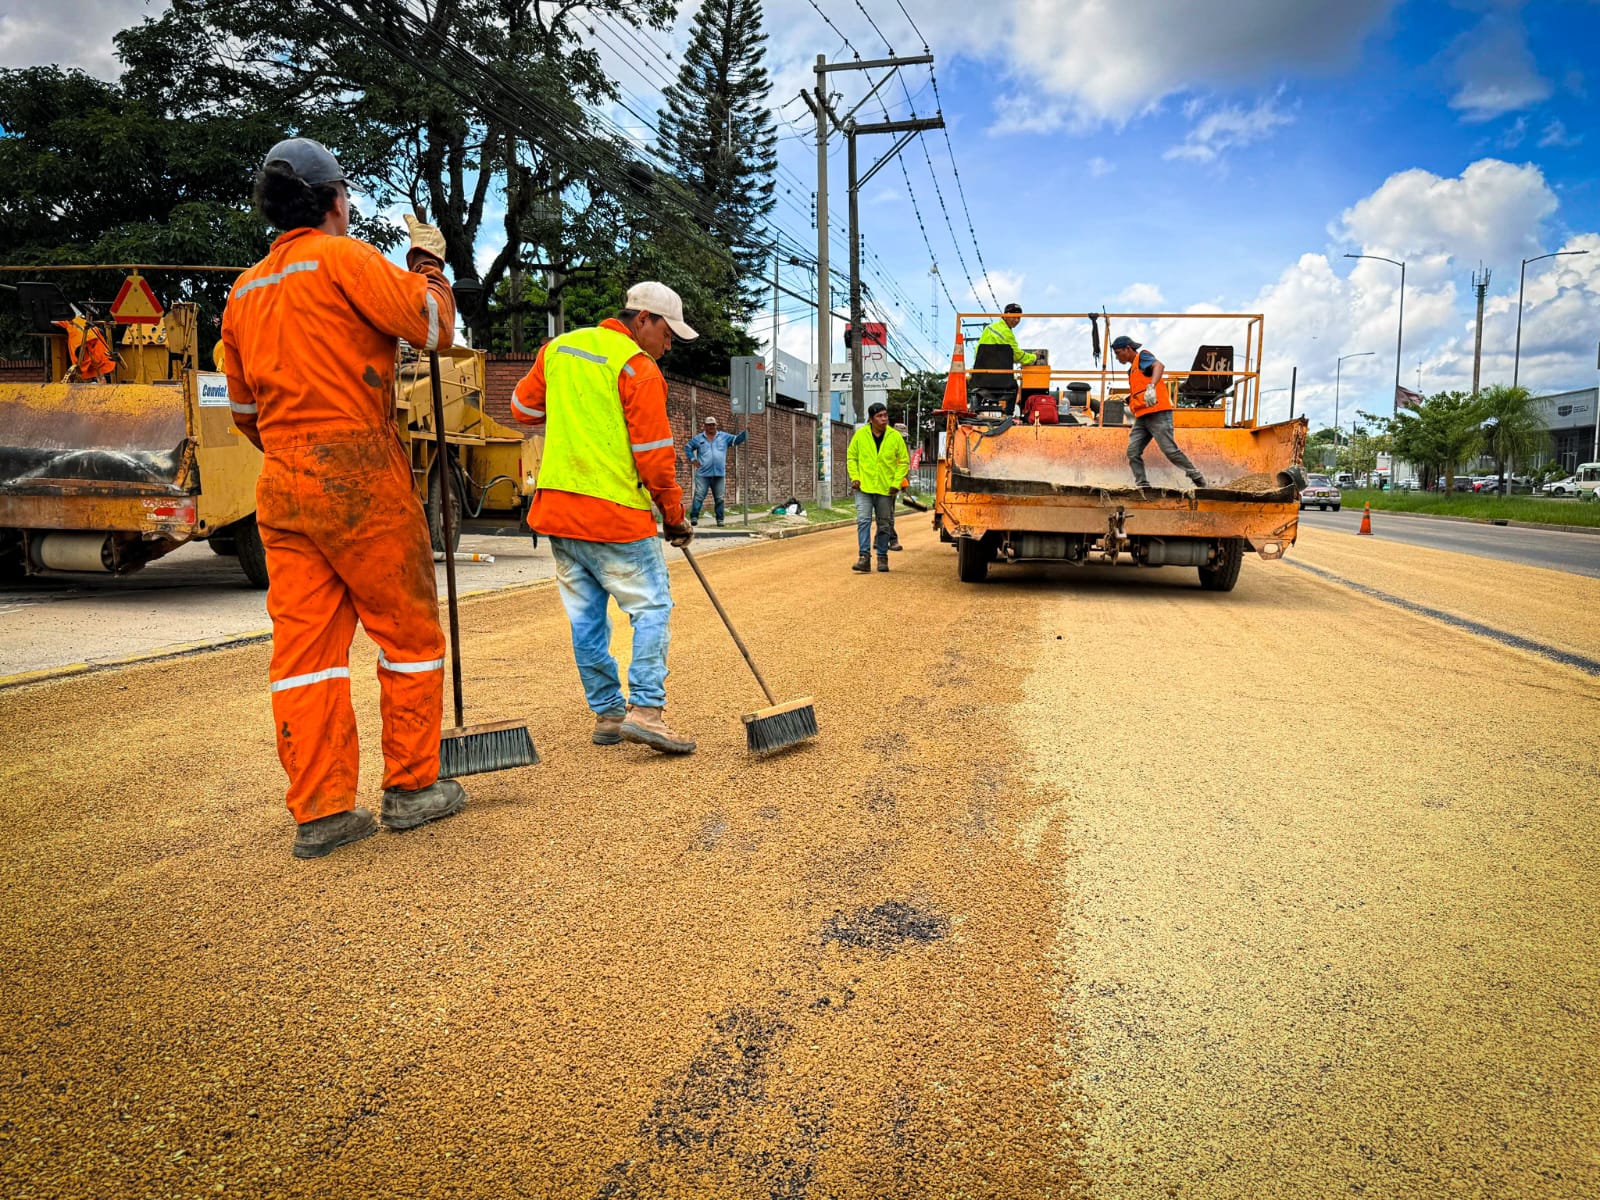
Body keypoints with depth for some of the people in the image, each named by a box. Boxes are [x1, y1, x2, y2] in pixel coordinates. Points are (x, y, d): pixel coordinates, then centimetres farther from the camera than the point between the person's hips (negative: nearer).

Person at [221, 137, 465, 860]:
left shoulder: (244, 292, 19)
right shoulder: (342, 257, -4)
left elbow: (245, 409, 24)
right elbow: (433, 326, -6)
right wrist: (429, 261, 11)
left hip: (282, 485, 7)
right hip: (361, 476, -7)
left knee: (304, 642, 5)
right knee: (409, 632, 5)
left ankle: (319, 813, 8)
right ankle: (411, 787, 13)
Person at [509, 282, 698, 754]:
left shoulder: (559, 348, 12)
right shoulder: (639, 369, -8)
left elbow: (523, 407, 22)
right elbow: (654, 456, -10)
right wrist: (674, 516, 1)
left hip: (555, 507, 7)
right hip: (615, 513, -7)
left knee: (586, 615, 11)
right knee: (652, 607, 1)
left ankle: (606, 713, 18)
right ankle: (646, 710, -8)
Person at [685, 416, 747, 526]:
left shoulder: (724, 437, 11)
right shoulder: (698, 438, 9)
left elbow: (737, 439, 7)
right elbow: (688, 447, 17)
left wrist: (745, 432, -10)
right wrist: (692, 459, 4)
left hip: (719, 474, 2)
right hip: (703, 474, -2)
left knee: (719, 498, 4)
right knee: (699, 496, -10)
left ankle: (720, 519, 10)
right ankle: (694, 517, -11)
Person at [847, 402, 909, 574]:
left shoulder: (895, 437, 0)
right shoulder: (860, 435, 0)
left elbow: (903, 461, 6)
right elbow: (851, 458, 10)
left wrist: (896, 482, -4)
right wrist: (854, 477, -3)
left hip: (885, 489, 1)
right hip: (864, 487, -1)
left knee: (884, 524, 8)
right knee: (863, 521, -11)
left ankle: (882, 557, 20)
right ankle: (864, 558, -11)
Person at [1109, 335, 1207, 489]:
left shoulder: (1142, 357, -1)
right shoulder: (1133, 368, 26)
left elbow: (1159, 366, -23)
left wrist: (1151, 387, -39)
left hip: (1157, 413, -9)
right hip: (1142, 417, 9)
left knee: (1170, 450, -11)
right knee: (1133, 452, -5)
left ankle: (1197, 478, 2)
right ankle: (1142, 486, -5)